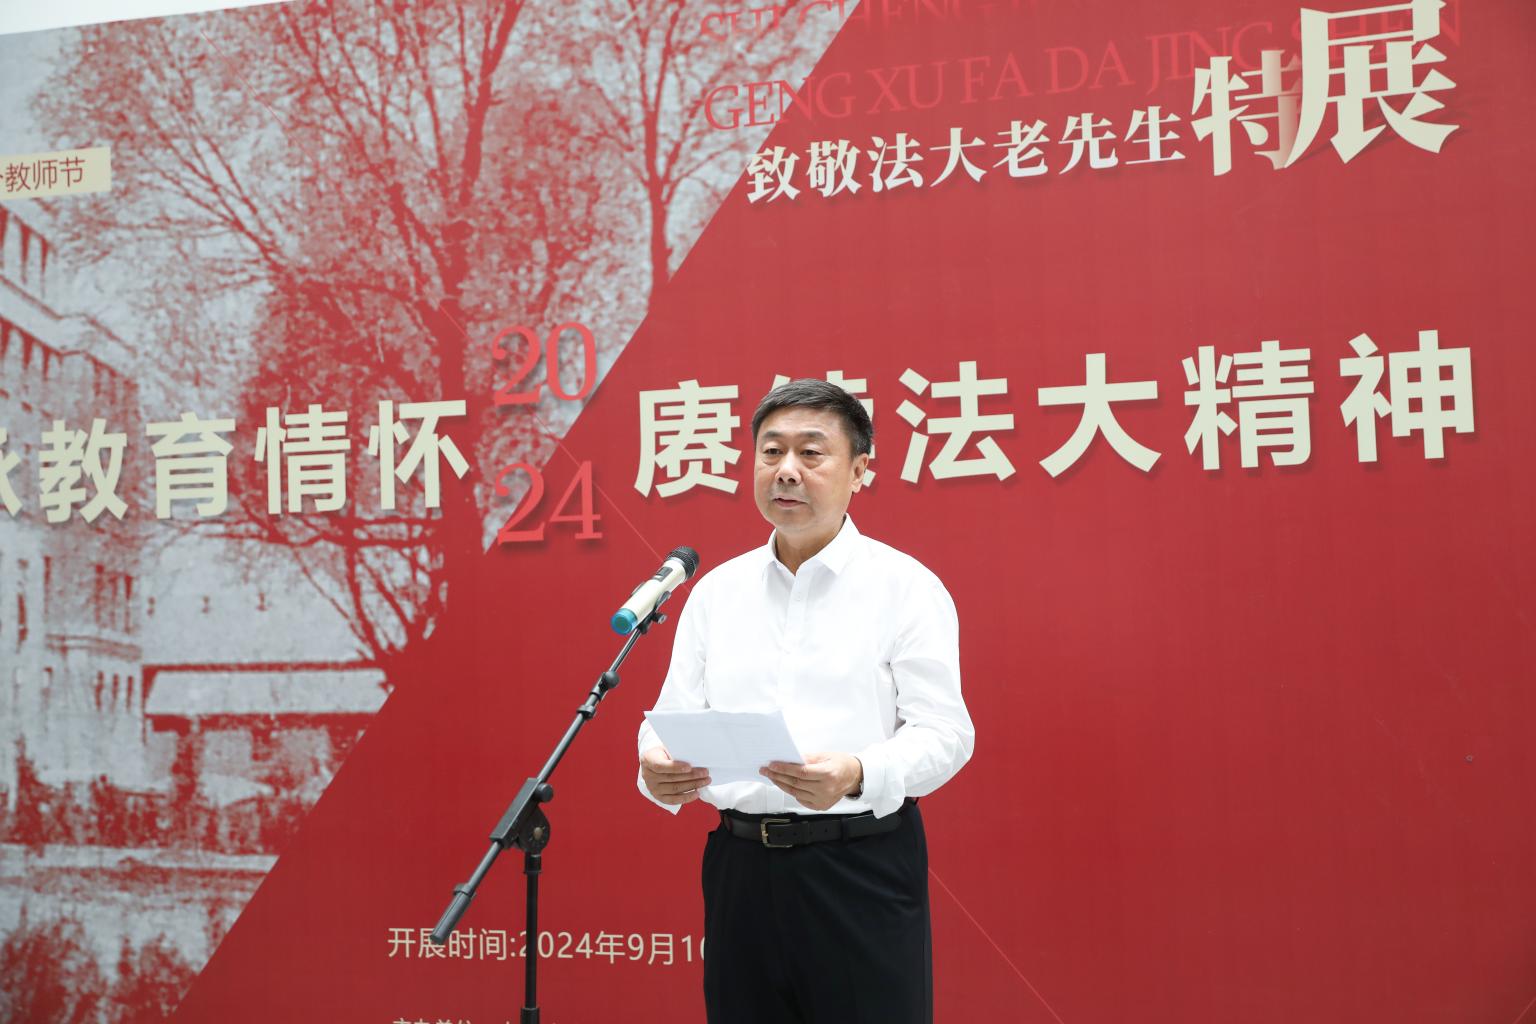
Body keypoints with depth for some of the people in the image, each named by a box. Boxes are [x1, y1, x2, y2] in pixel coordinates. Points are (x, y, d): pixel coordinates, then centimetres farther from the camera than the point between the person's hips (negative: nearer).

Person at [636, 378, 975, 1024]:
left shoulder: (905, 586, -2)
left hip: (863, 868, -4)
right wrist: (660, 770, -14)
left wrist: (858, 776, -28)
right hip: (738, 867, 4)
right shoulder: (716, 590, 12)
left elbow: (944, 732, -9)